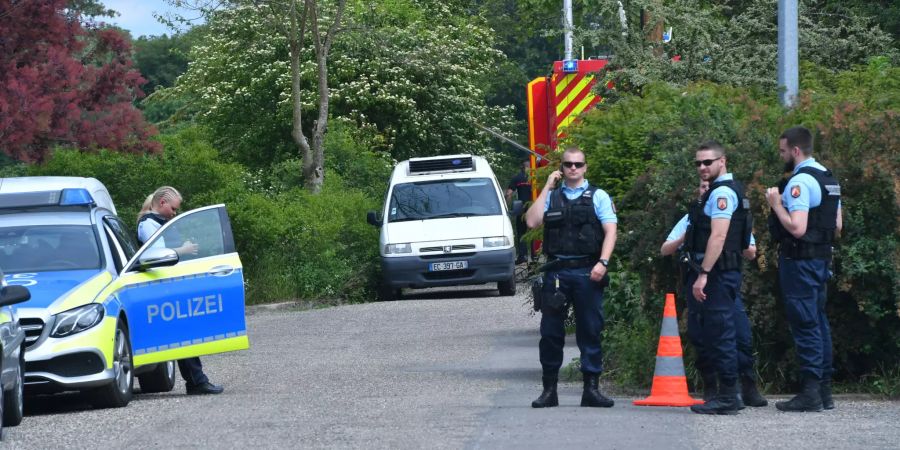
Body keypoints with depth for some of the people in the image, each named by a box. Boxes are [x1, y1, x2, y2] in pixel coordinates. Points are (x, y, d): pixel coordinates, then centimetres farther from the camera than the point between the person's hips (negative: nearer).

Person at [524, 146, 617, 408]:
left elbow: (610, 231, 0)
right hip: (556, 271, 2)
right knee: (550, 332, 2)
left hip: (588, 271, -2)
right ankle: (549, 390, 8)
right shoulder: (551, 196, 14)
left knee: (590, 331, 1)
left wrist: (602, 262, -14)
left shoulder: (598, 197, 8)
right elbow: (532, 222, -1)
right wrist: (547, 188, 0)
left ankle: (591, 389, 6)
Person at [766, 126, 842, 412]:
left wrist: (776, 204, -13)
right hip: (822, 258, 9)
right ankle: (824, 390, 17)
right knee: (819, 322, 13)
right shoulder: (829, 180, 13)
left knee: (804, 324, -7)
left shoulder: (800, 182, -17)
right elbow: (837, 225, 19)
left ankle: (810, 393, -8)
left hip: (799, 259, -9)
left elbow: (796, 228, -25)